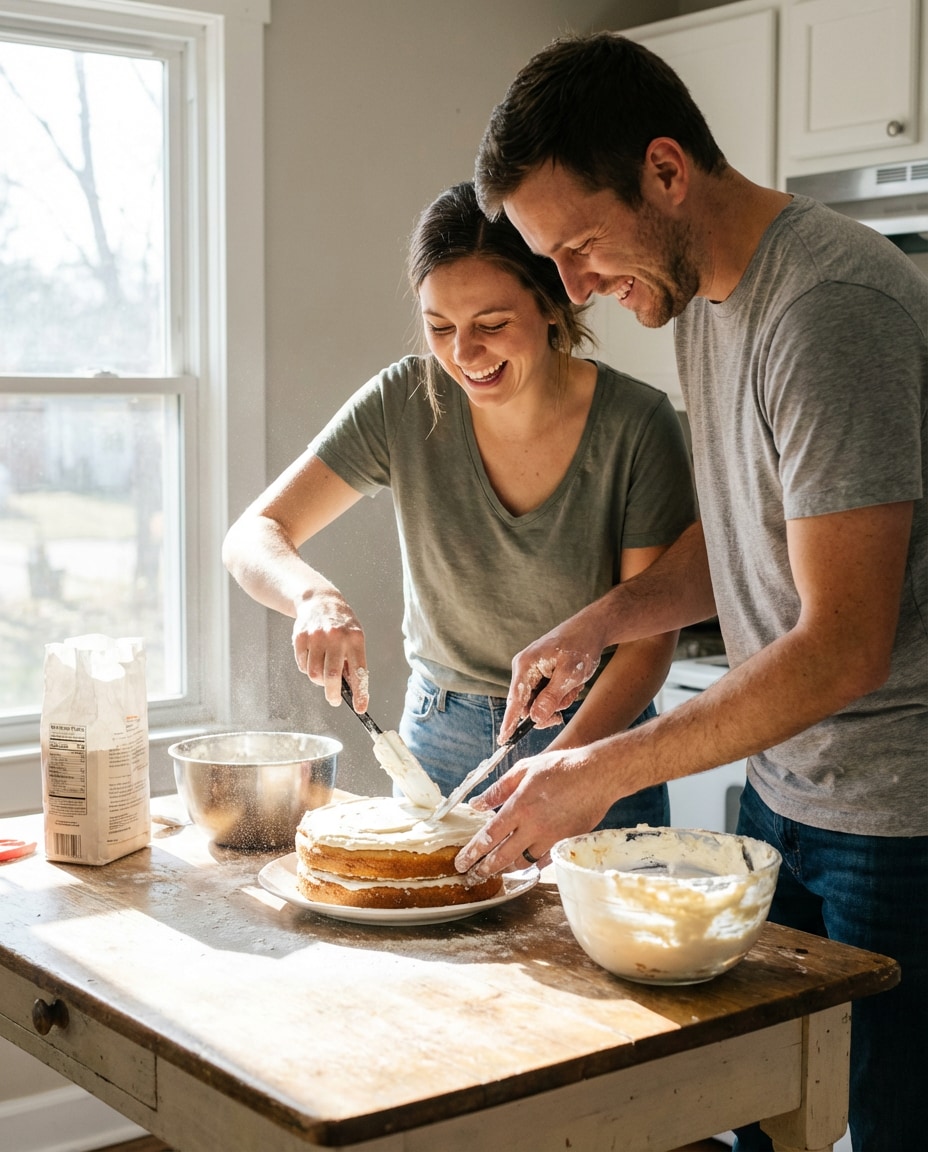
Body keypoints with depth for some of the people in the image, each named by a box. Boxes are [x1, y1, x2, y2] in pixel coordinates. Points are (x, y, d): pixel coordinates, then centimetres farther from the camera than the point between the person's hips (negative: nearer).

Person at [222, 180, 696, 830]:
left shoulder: (637, 425, -17)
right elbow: (252, 538, -11)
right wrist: (315, 595, -34)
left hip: (595, 737, -2)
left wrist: (559, 768, -31)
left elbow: (650, 640, -15)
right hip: (439, 739, 2)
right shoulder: (406, 403, -12)